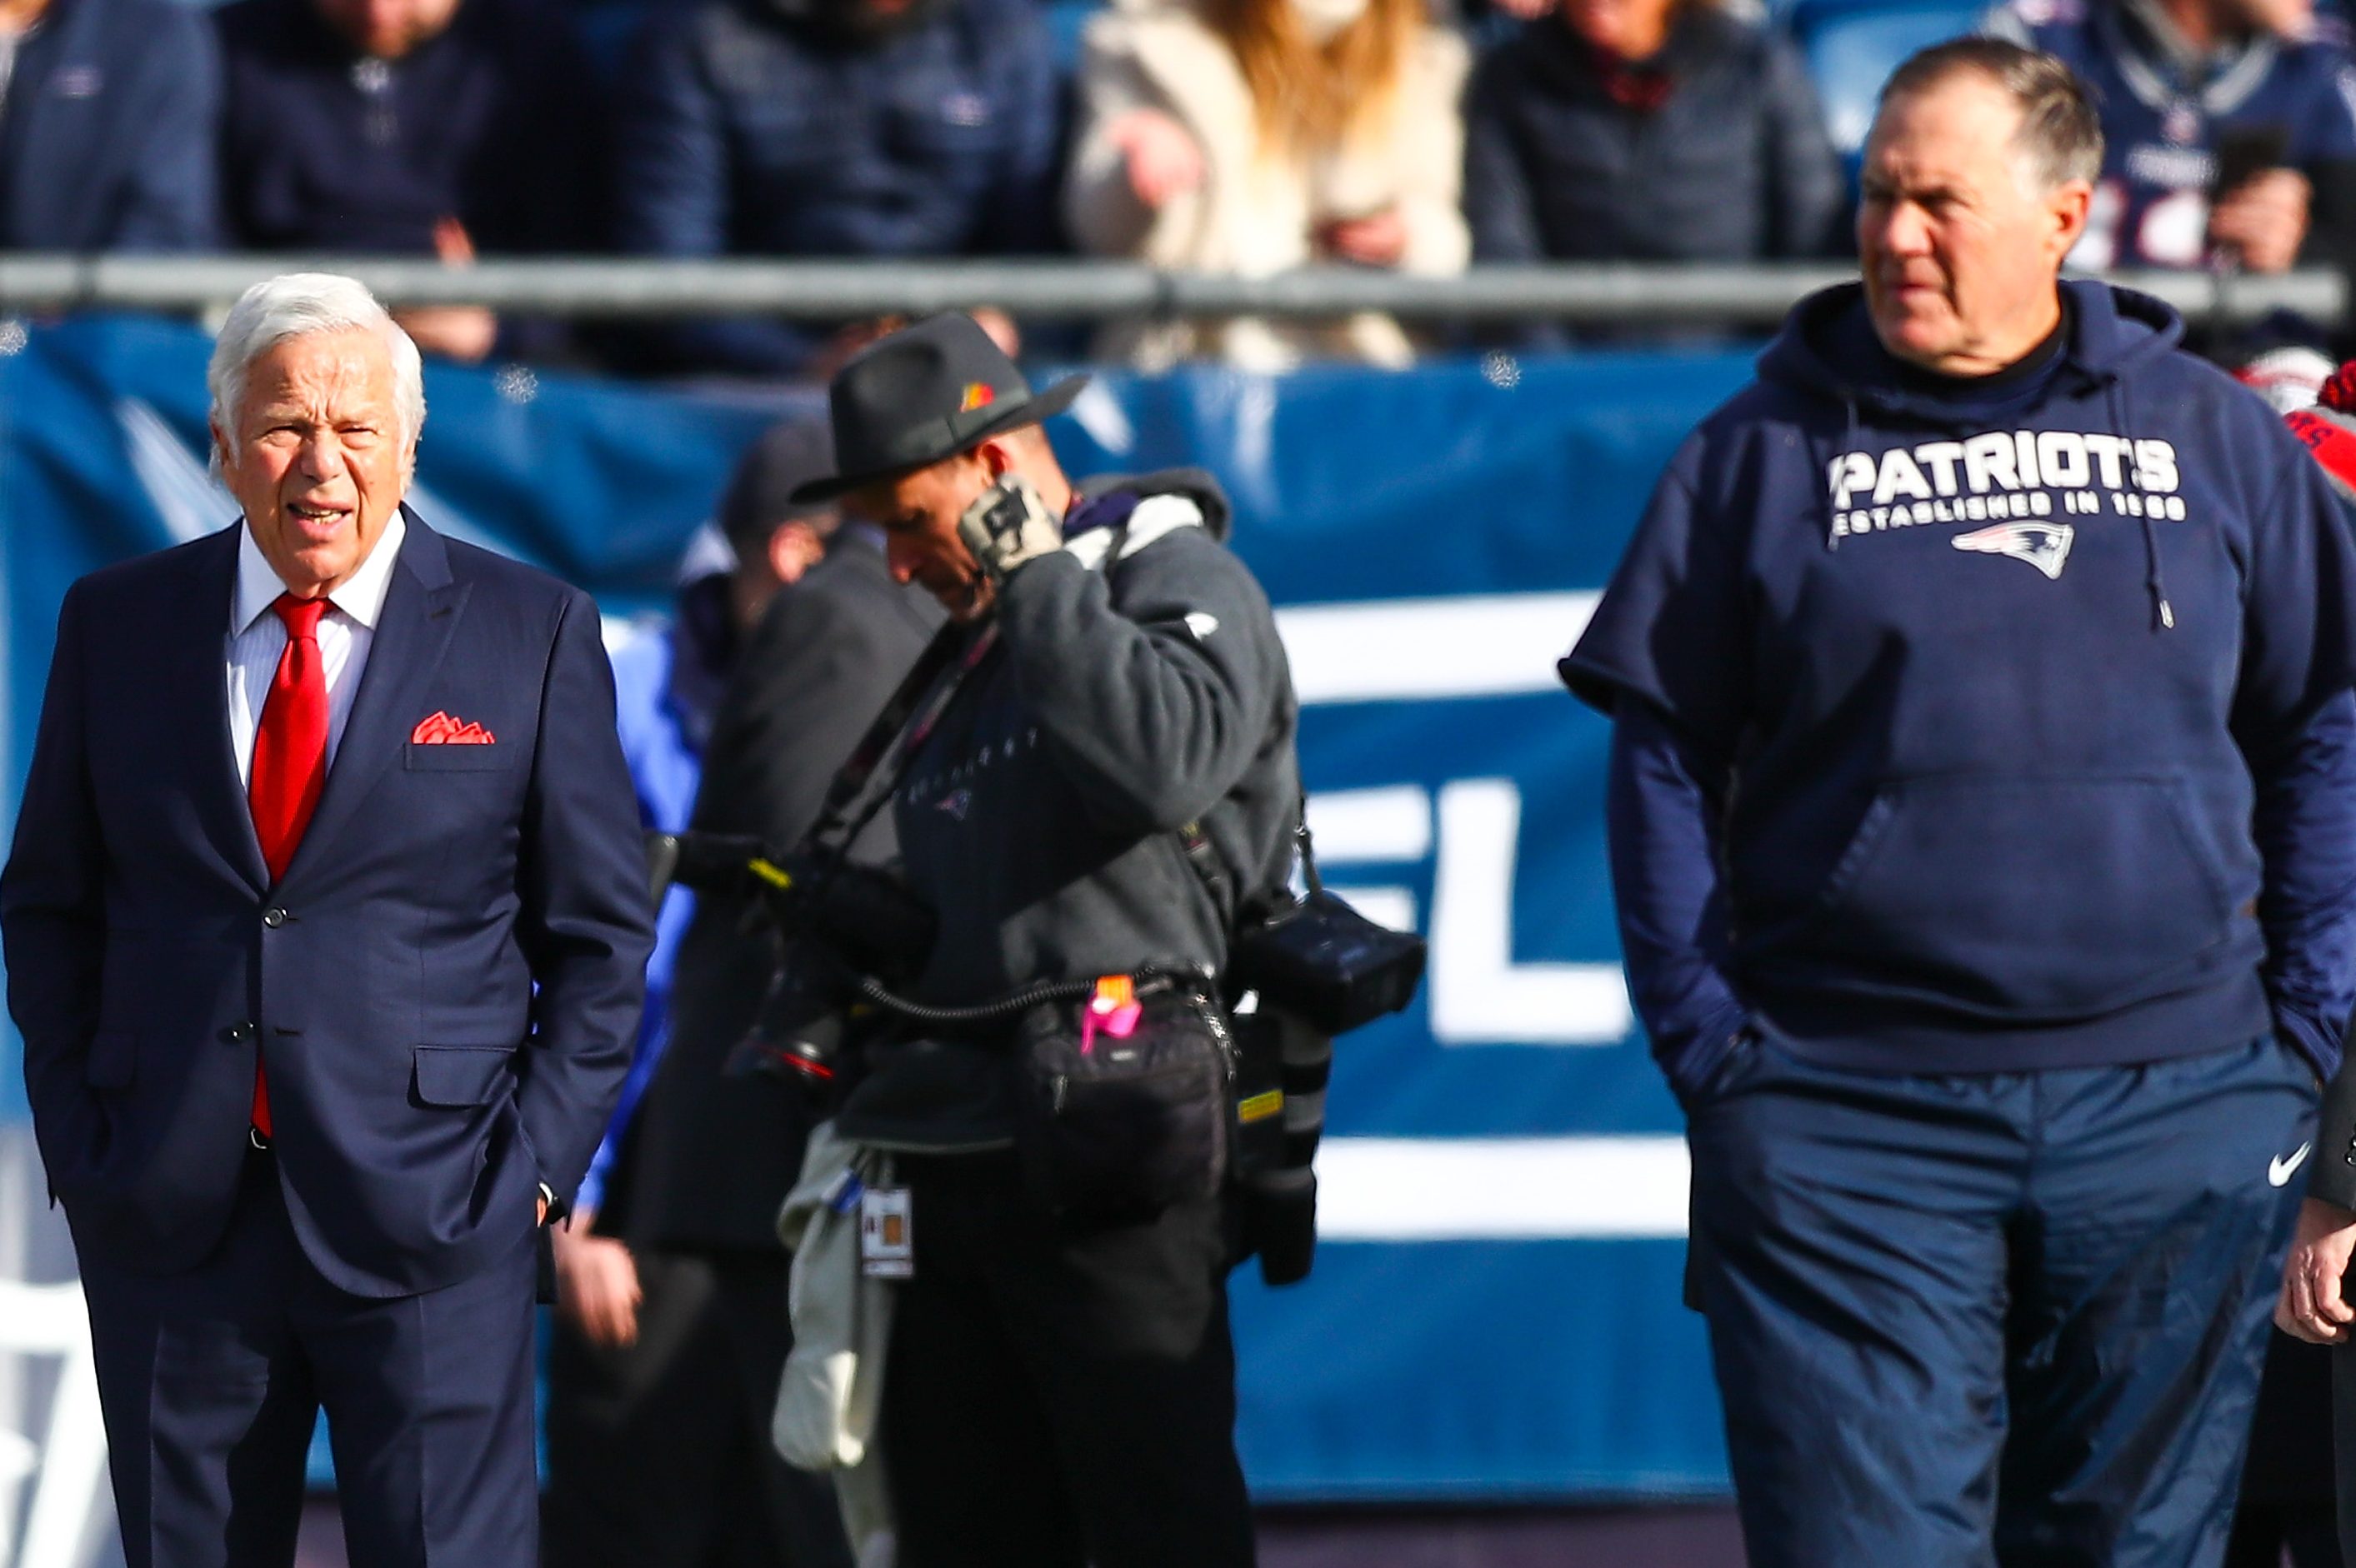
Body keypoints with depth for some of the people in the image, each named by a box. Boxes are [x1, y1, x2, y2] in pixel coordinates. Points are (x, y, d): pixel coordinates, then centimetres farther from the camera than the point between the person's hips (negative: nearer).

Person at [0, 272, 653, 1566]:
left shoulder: (531, 633, 3)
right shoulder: (118, 623, 8)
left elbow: (599, 932, 5)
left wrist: (539, 1159, -4)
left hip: (428, 1215, -2)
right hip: (168, 1212, 2)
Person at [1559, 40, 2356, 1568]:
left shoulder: (2212, 437, 8)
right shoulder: (1765, 454, 5)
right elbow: (1662, 756, 5)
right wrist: (1709, 1044, -3)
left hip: (2174, 1119, 1)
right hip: (1849, 1123, -1)